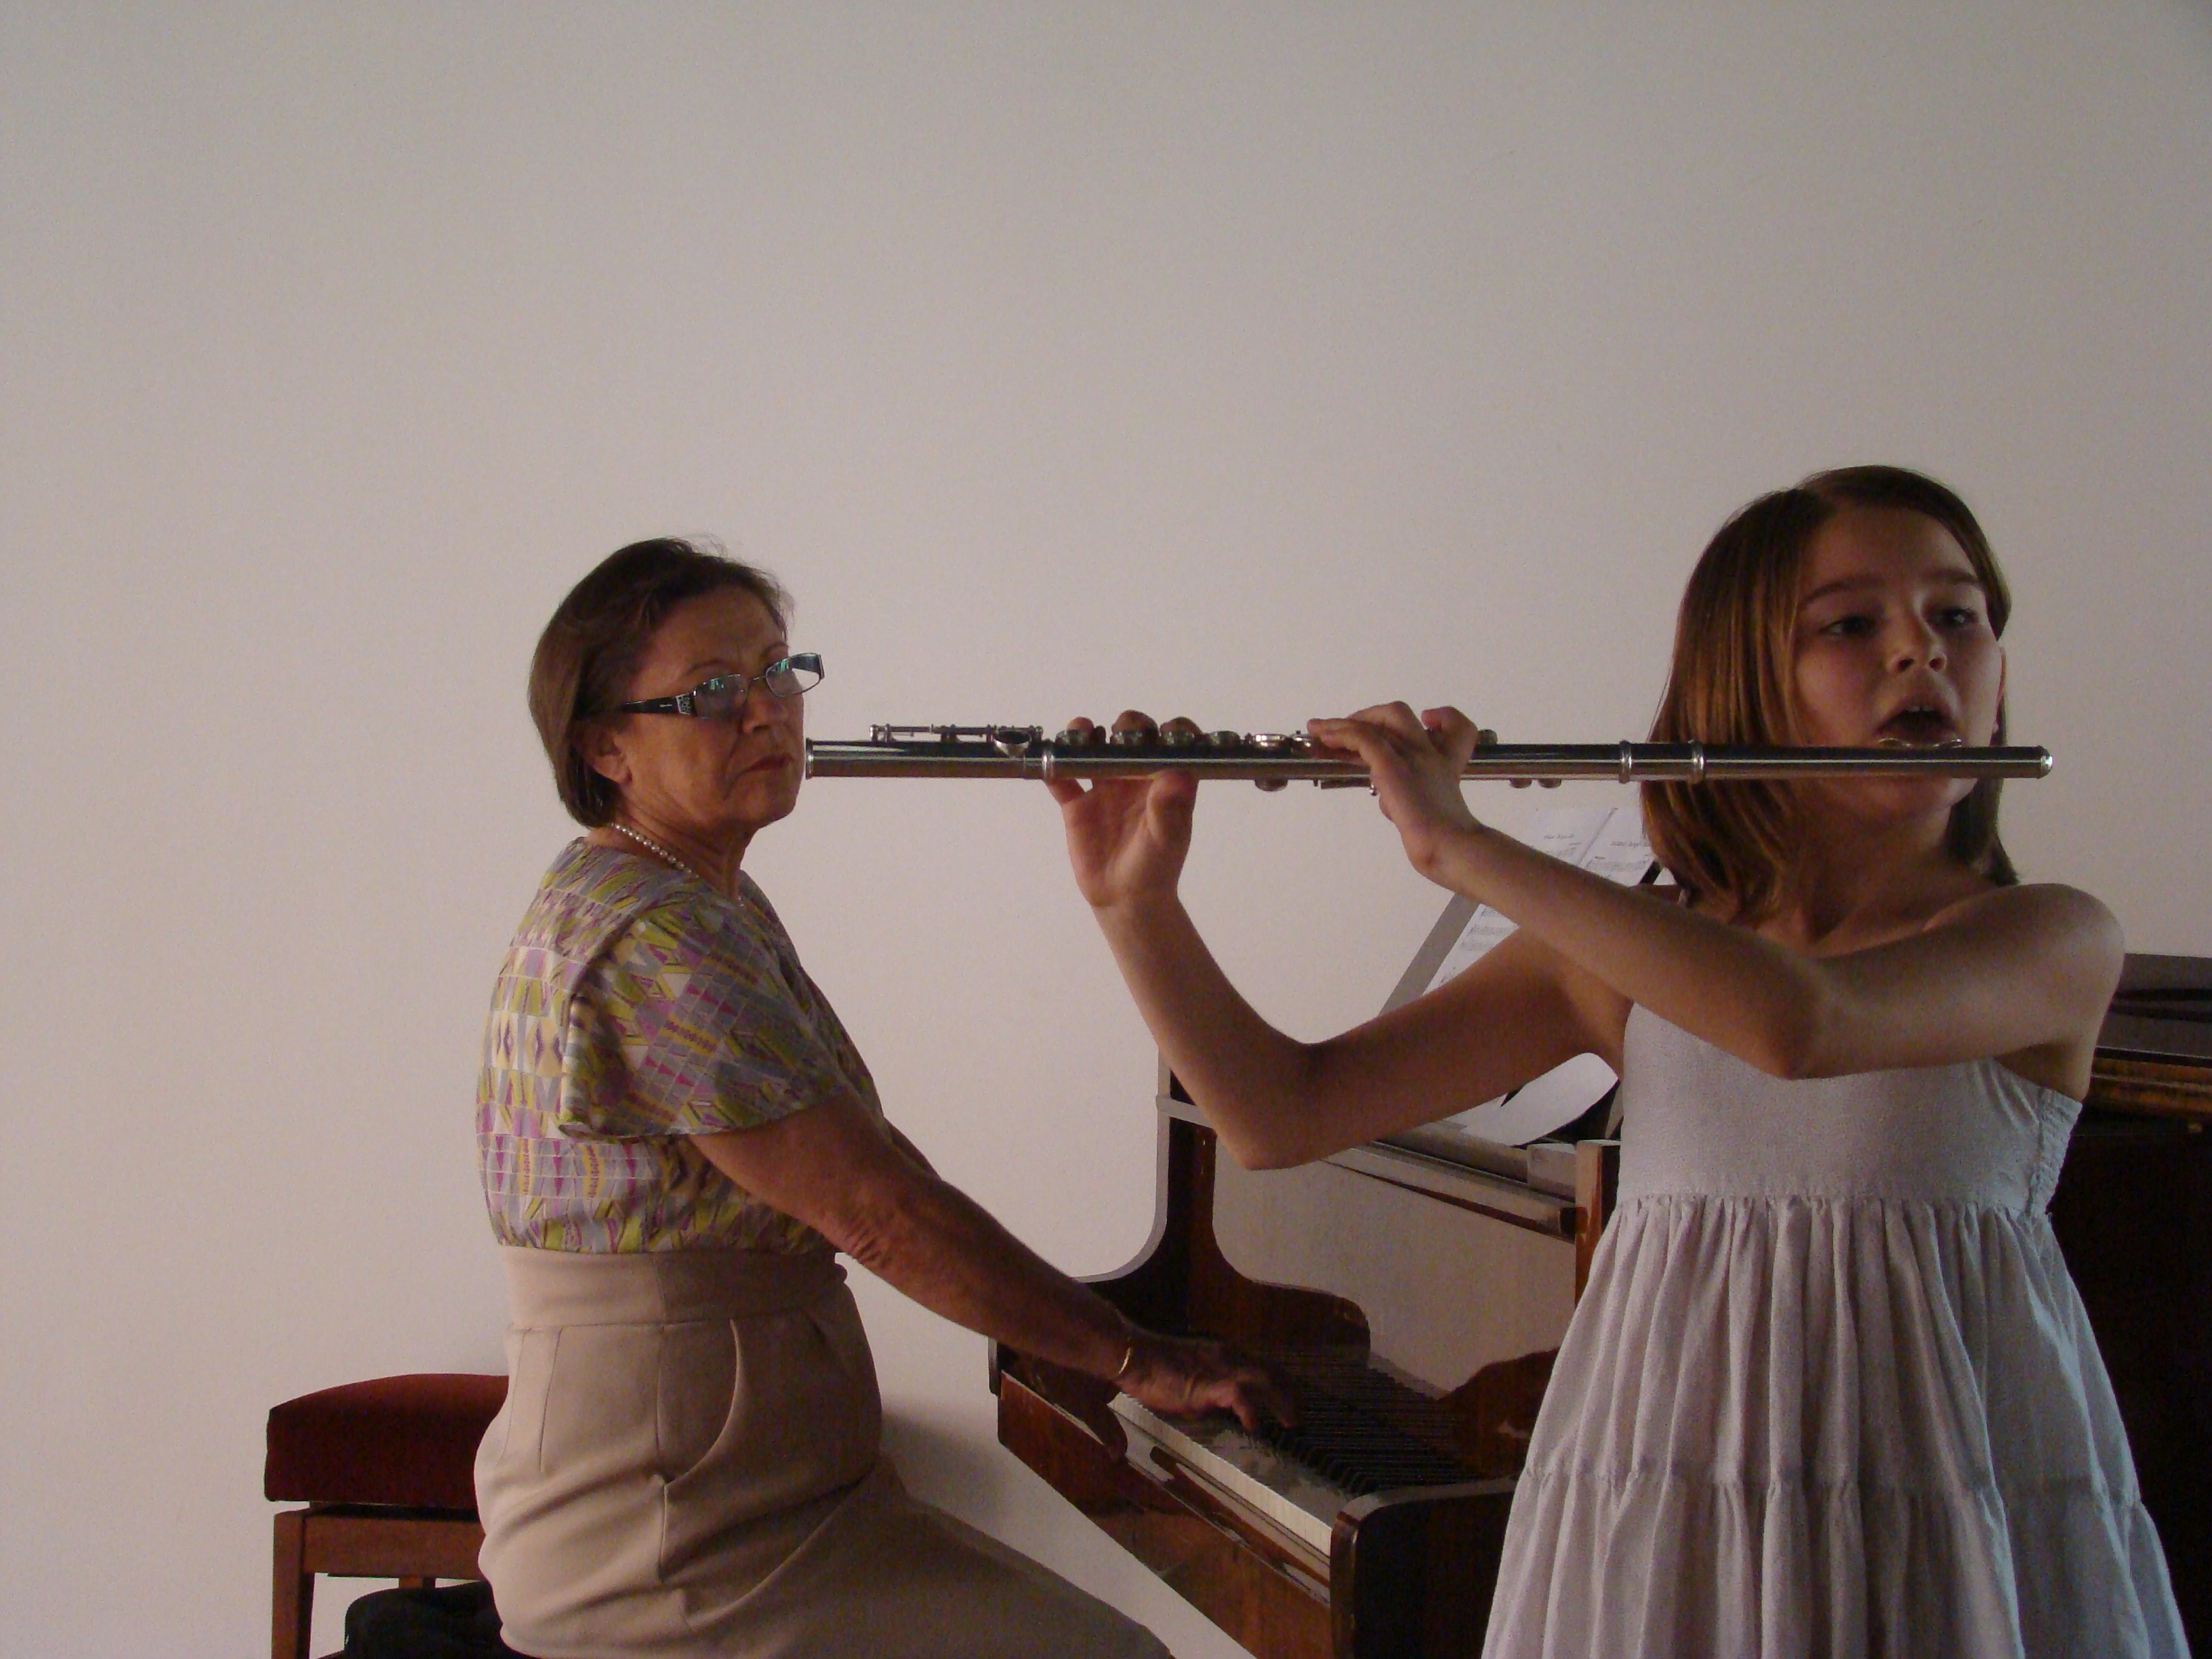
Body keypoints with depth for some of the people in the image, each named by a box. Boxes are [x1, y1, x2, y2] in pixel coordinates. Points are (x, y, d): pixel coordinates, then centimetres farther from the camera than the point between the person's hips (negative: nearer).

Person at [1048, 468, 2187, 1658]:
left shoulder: (2053, 944, -5)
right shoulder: (1616, 964, 4)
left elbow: (1801, 1025, -26)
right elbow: (1279, 1116, 2)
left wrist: (1458, 847, -21)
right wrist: (1134, 903, -13)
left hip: (1968, 1547, -2)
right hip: (1658, 1549, 2)